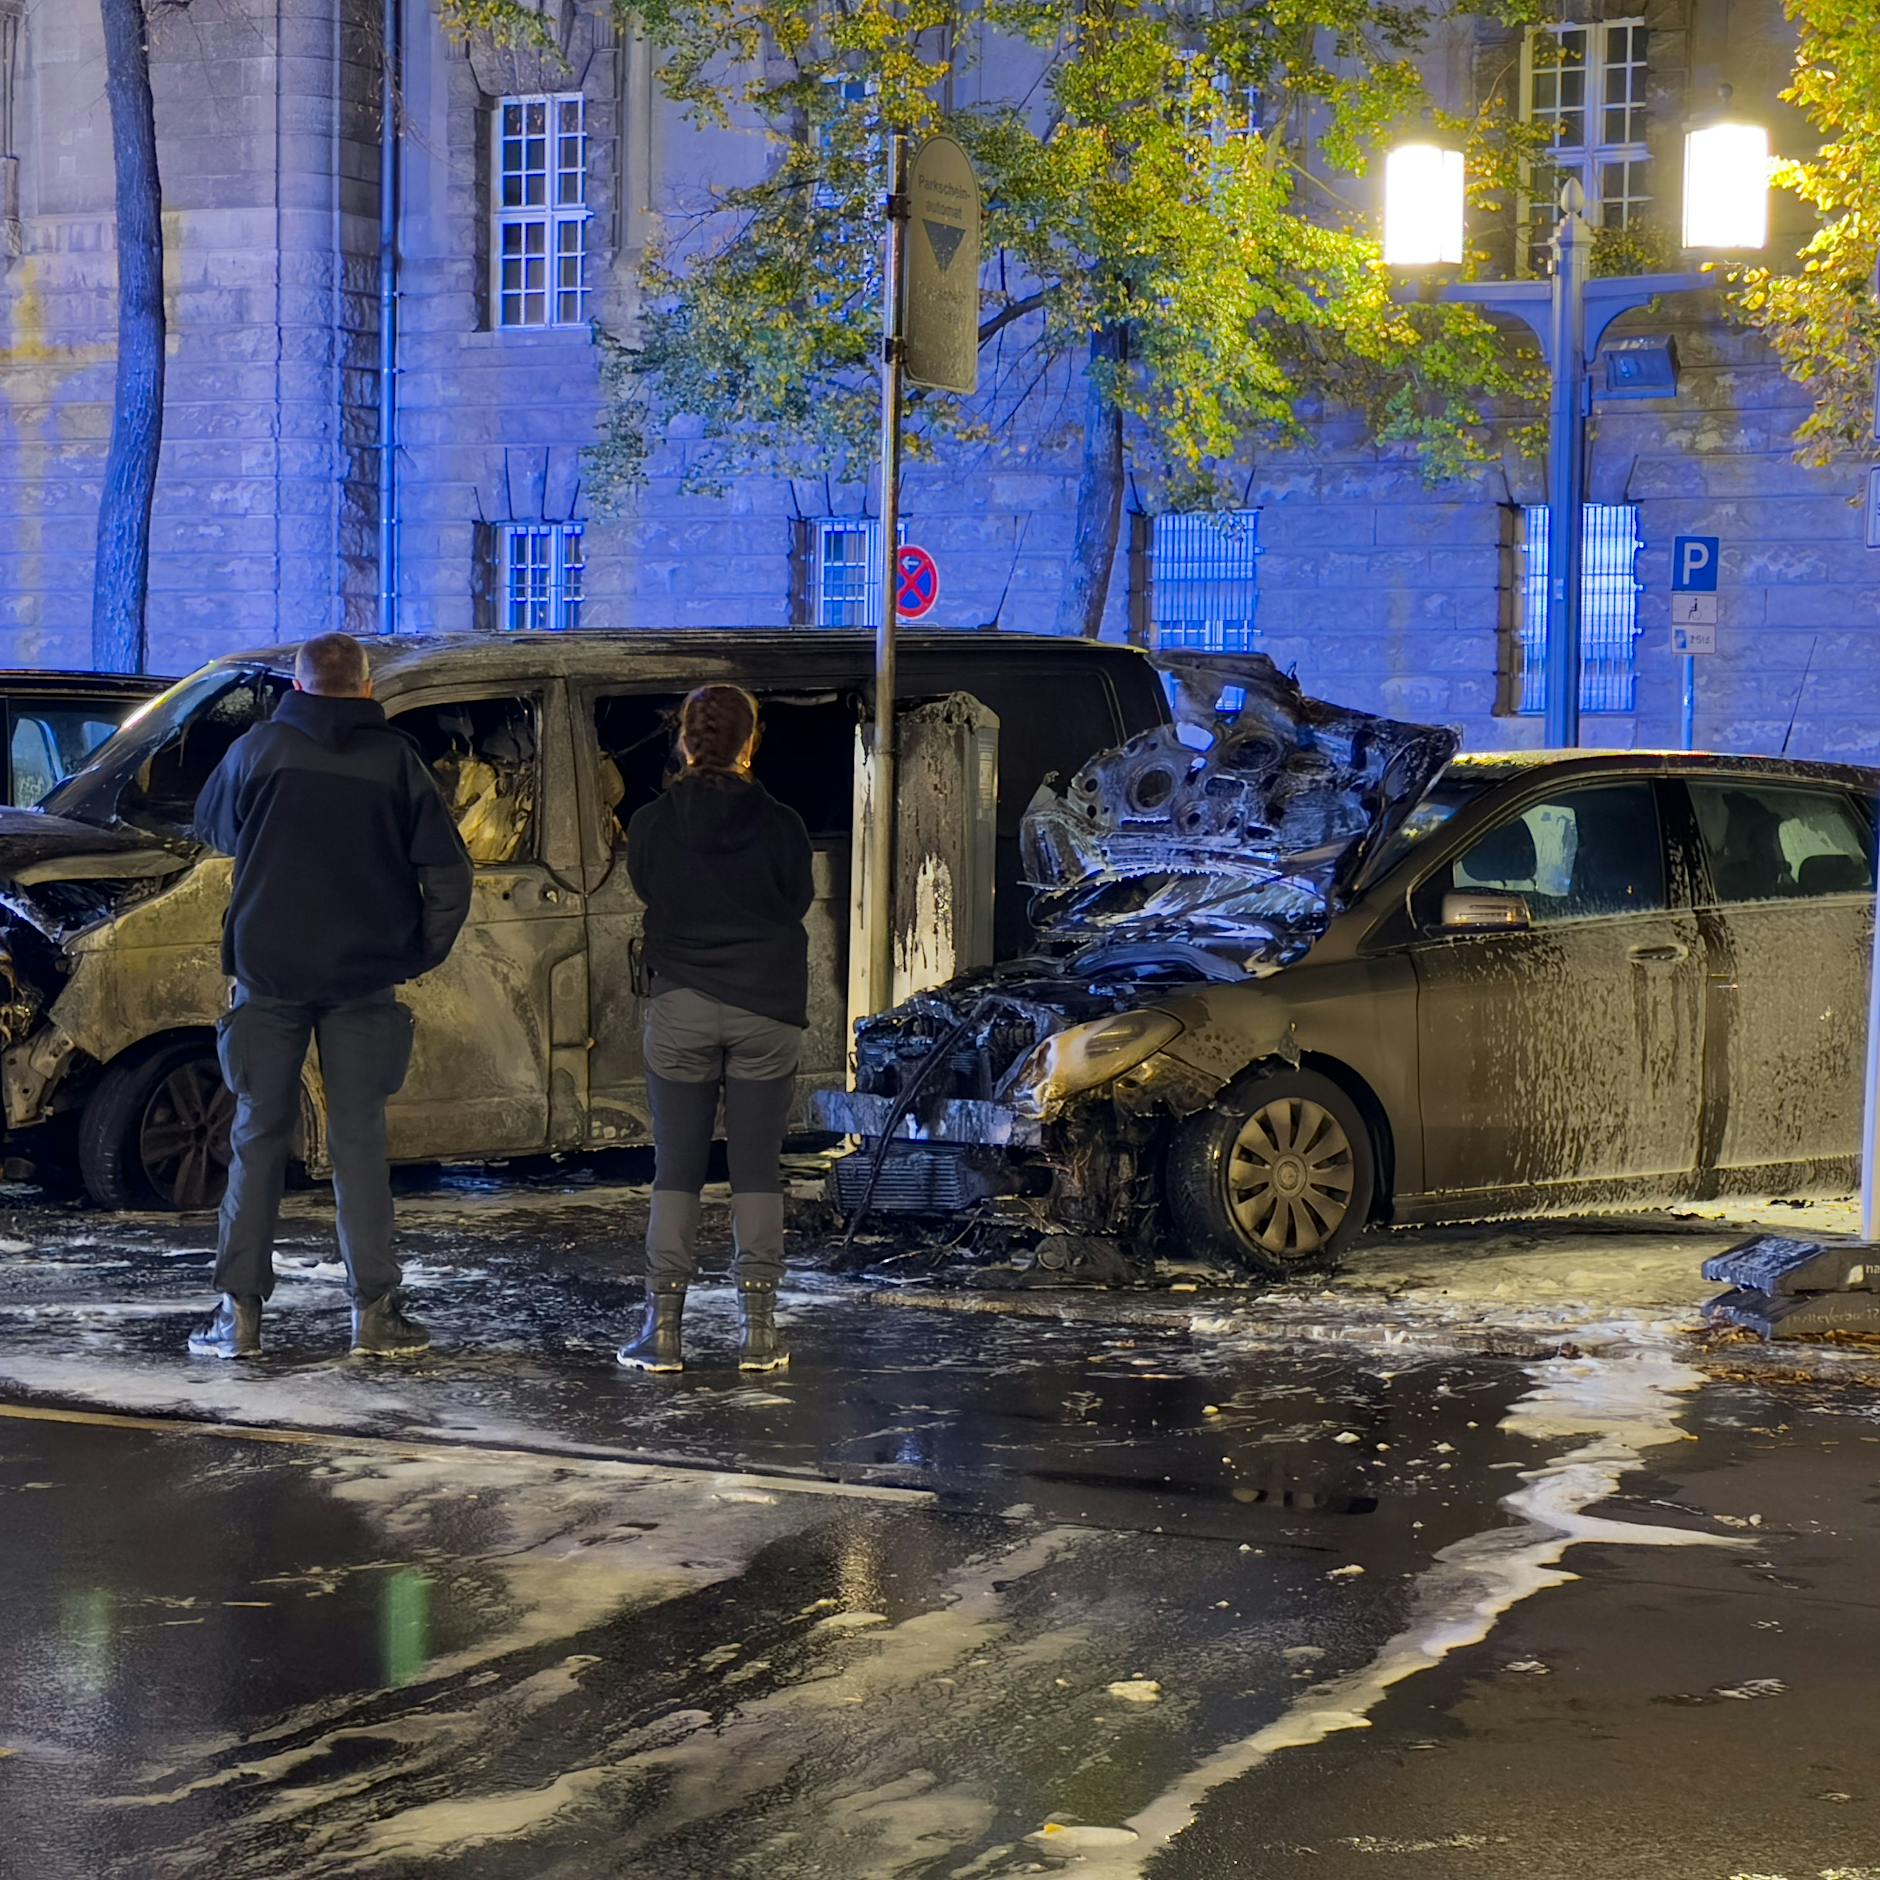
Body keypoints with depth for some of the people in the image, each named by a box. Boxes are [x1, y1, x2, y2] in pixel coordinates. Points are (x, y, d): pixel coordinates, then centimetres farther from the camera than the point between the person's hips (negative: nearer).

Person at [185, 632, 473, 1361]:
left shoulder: (260, 748, -2)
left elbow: (212, 827, 15)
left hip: (269, 974, 0)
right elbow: (447, 869, -3)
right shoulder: (395, 759, -1)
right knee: (359, 1138, 6)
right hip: (363, 976, 0)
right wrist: (422, 951, 6)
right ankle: (375, 1311, 4)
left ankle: (240, 1313, 5)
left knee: (259, 1136, 7)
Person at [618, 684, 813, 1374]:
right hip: (767, 1007, 0)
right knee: (757, 1167, 6)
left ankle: (663, 1329, 4)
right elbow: (798, 902, 6)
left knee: (676, 1168, 6)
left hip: (680, 1006, 0)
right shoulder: (779, 825, -7)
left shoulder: (651, 824, -5)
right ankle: (758, 1329, 6)